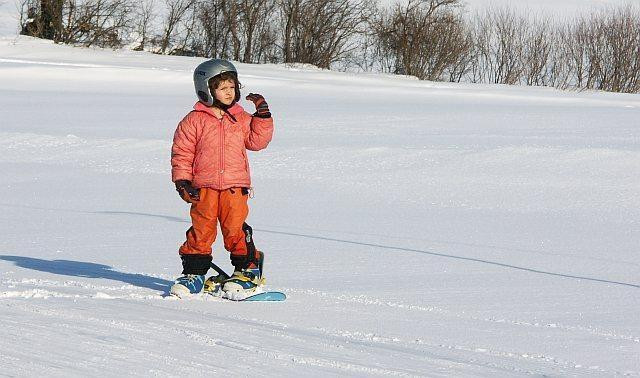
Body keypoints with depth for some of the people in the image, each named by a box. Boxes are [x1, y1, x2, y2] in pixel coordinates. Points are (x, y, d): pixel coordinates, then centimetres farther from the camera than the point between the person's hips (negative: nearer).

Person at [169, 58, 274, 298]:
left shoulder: (241, 119, 9)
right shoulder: (194, 121, 0)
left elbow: (257, 141, 8)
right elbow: (181, 152, 2)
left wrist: (262, 116, 0)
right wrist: (182, 181, -6)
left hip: (235, 187, 1)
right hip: (203, 188, -1)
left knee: (236, 230, -3)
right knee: (201, 230, -1)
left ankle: (247, 270, 9)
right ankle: (194, 273, 9)